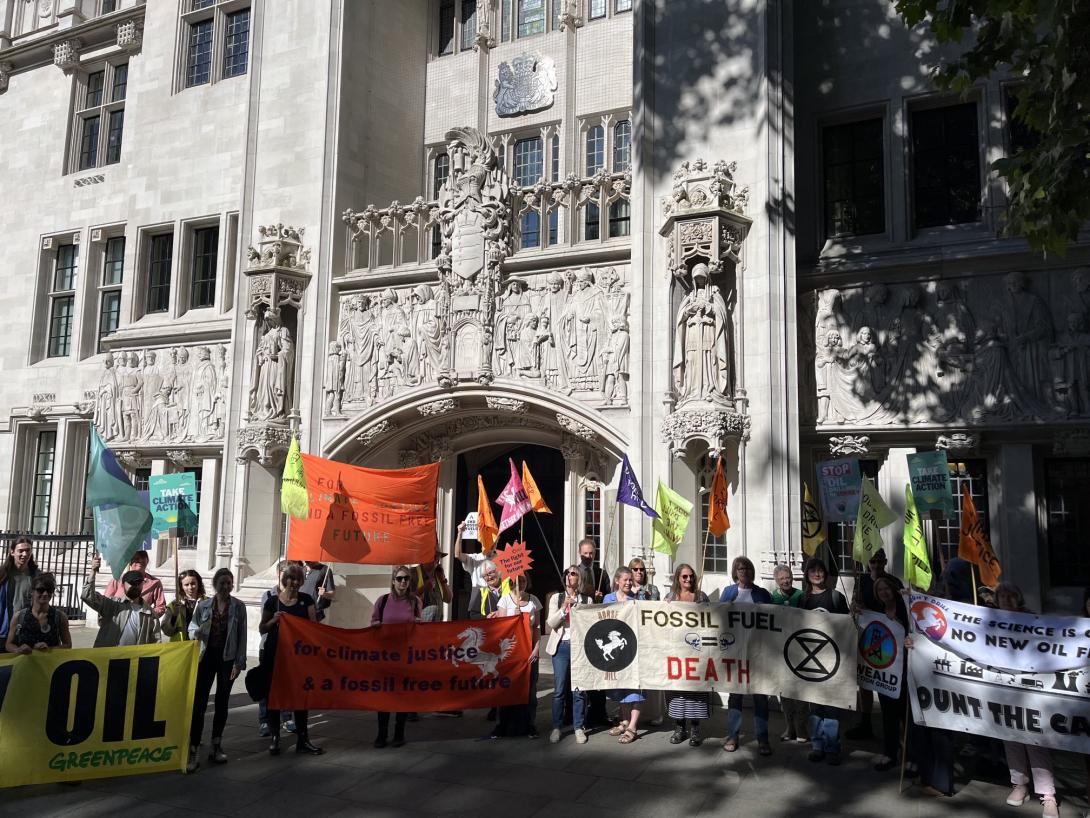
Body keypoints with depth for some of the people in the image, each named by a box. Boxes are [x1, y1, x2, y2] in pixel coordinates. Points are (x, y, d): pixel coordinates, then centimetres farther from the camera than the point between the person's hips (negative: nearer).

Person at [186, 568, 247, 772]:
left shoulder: (238, 606, -1)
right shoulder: (203, 605, 1)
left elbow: (242, 636, -1)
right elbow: (192, 626, 6)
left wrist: (239, 662, -6)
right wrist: (195, 633, -18)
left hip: (227, 658, 0)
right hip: (206, 656, 0)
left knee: (222, 703, 9)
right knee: (199, 703, -5)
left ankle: (216, 747, 21)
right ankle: (192, 751, -3)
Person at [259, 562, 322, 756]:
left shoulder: (306, 600, 3)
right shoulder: (272, 601, 1)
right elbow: (262, 629, 5)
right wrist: (274, 620, -14)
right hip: (274, 654, -1)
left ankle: (302, 739, 11)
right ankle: (275, 737, 18)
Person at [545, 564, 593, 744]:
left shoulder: (587, 600, 7)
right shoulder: (556, 598, 9)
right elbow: (551, 622, 1)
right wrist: (564, 608, -11)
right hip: (561, 646, 1)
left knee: (579, 689, 0)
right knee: (559, 689, 1)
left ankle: (579, 728, 11)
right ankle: (556, 727, 12)